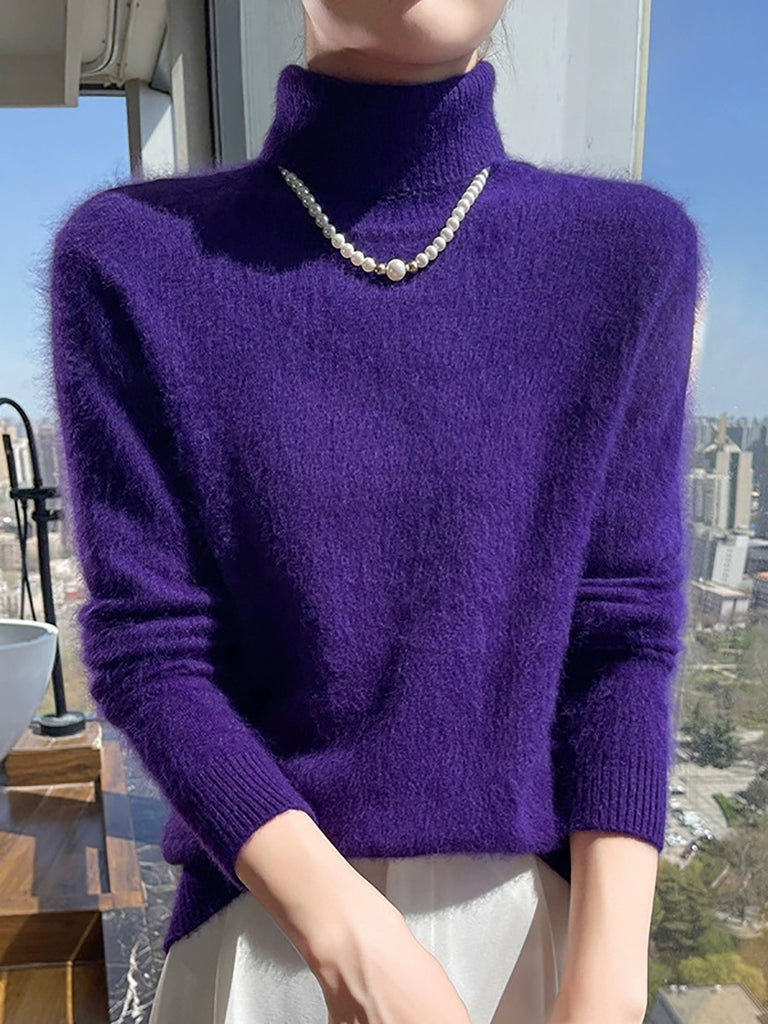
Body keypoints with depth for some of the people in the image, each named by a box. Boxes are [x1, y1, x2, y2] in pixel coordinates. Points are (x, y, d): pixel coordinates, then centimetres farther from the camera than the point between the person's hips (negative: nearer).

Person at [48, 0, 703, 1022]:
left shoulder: (631, 251, -6)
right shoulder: (136, 259, -10)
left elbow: (623, 635, -7)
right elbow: (149, 652, -11)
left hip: (537, 915, 2)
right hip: (275, 913, -1)